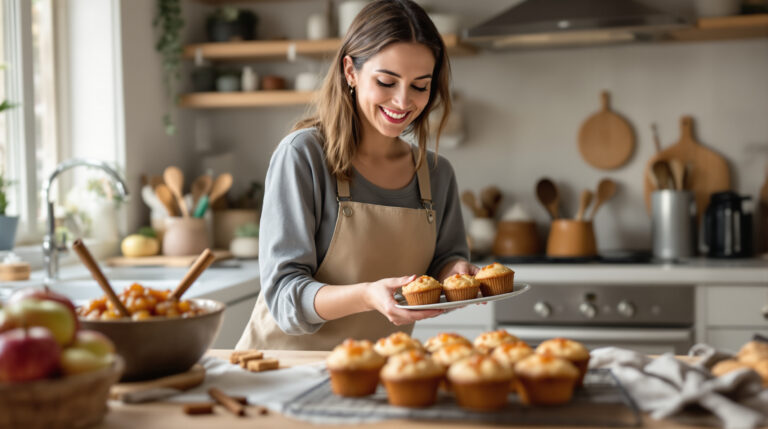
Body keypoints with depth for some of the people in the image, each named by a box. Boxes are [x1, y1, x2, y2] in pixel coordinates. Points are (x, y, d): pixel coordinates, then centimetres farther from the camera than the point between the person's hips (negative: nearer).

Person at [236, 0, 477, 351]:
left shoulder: (437, 174, 5)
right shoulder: (303, 155, -10)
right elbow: (284, 293, -14)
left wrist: (454, 272, -7)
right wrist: (367, 296, -31)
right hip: (288, 358, -5)